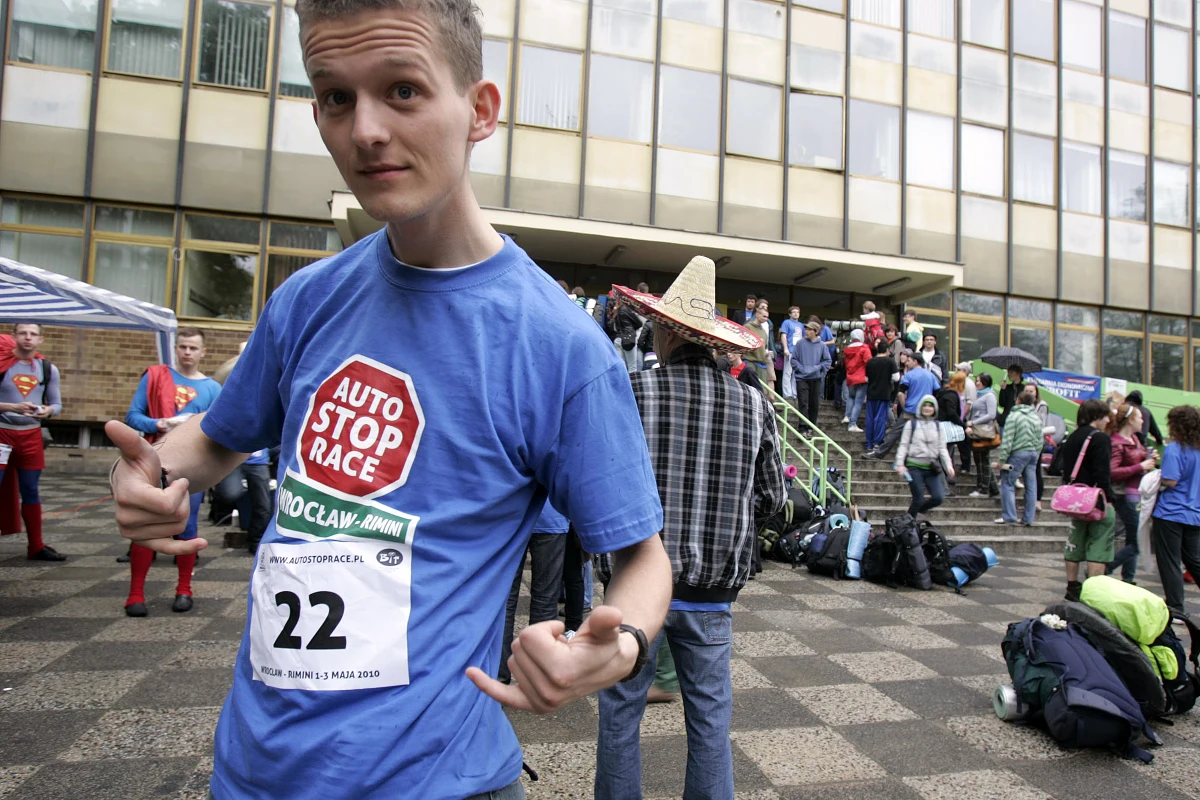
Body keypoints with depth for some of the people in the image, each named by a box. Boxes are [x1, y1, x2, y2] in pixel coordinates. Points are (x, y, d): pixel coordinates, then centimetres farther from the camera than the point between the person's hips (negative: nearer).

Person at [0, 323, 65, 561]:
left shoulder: (48, 369, 5)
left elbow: (57, 404, 6)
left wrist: (48, 411, -15)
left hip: (31, 435, 4)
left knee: (31, 492, 11)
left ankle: (36, 546, 18)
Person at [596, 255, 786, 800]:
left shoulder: (633, 393, -13)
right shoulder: (754, 404, -5)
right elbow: (772, 498, 3)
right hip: (712, 591, 3)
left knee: (620, 711, 15)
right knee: (709, 719, 17)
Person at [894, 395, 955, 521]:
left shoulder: (937, 426, 12)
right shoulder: (911, 424, 3)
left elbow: (942, 448, 10)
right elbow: (903, 445, 0)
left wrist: (948, 465, -2)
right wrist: (900, 463, -10)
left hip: (931, 467, 4)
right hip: (914, 467, -4)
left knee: (939, 497, -6)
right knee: (918, 498, -6)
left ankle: (917, 511, 20)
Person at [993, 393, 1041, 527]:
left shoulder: (1014, 416, -7)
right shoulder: (1036, 418, 11)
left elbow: (1007, 440, -12)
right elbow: (1040, 440, 13)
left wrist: (1001, 460, -11)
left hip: (1018, 453, -6)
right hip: (1034, 453, 6)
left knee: (1007, 483, -1)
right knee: (1031, 486, 8)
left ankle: (1009, 517, -5)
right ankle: (1028, 518, 12)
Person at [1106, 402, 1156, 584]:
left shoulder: (1134, 438, 11)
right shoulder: (1117, 443, -16)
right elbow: (1112, 472, -27)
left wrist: (1149, 459, 8)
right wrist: (1141, 467, -22)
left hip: (1137, 494, 10)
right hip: (1126, 496, -10)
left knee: (1133, 540, 14)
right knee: (1137, 541, -9)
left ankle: (1128, 580, 21)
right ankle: (1104, 571, -2)